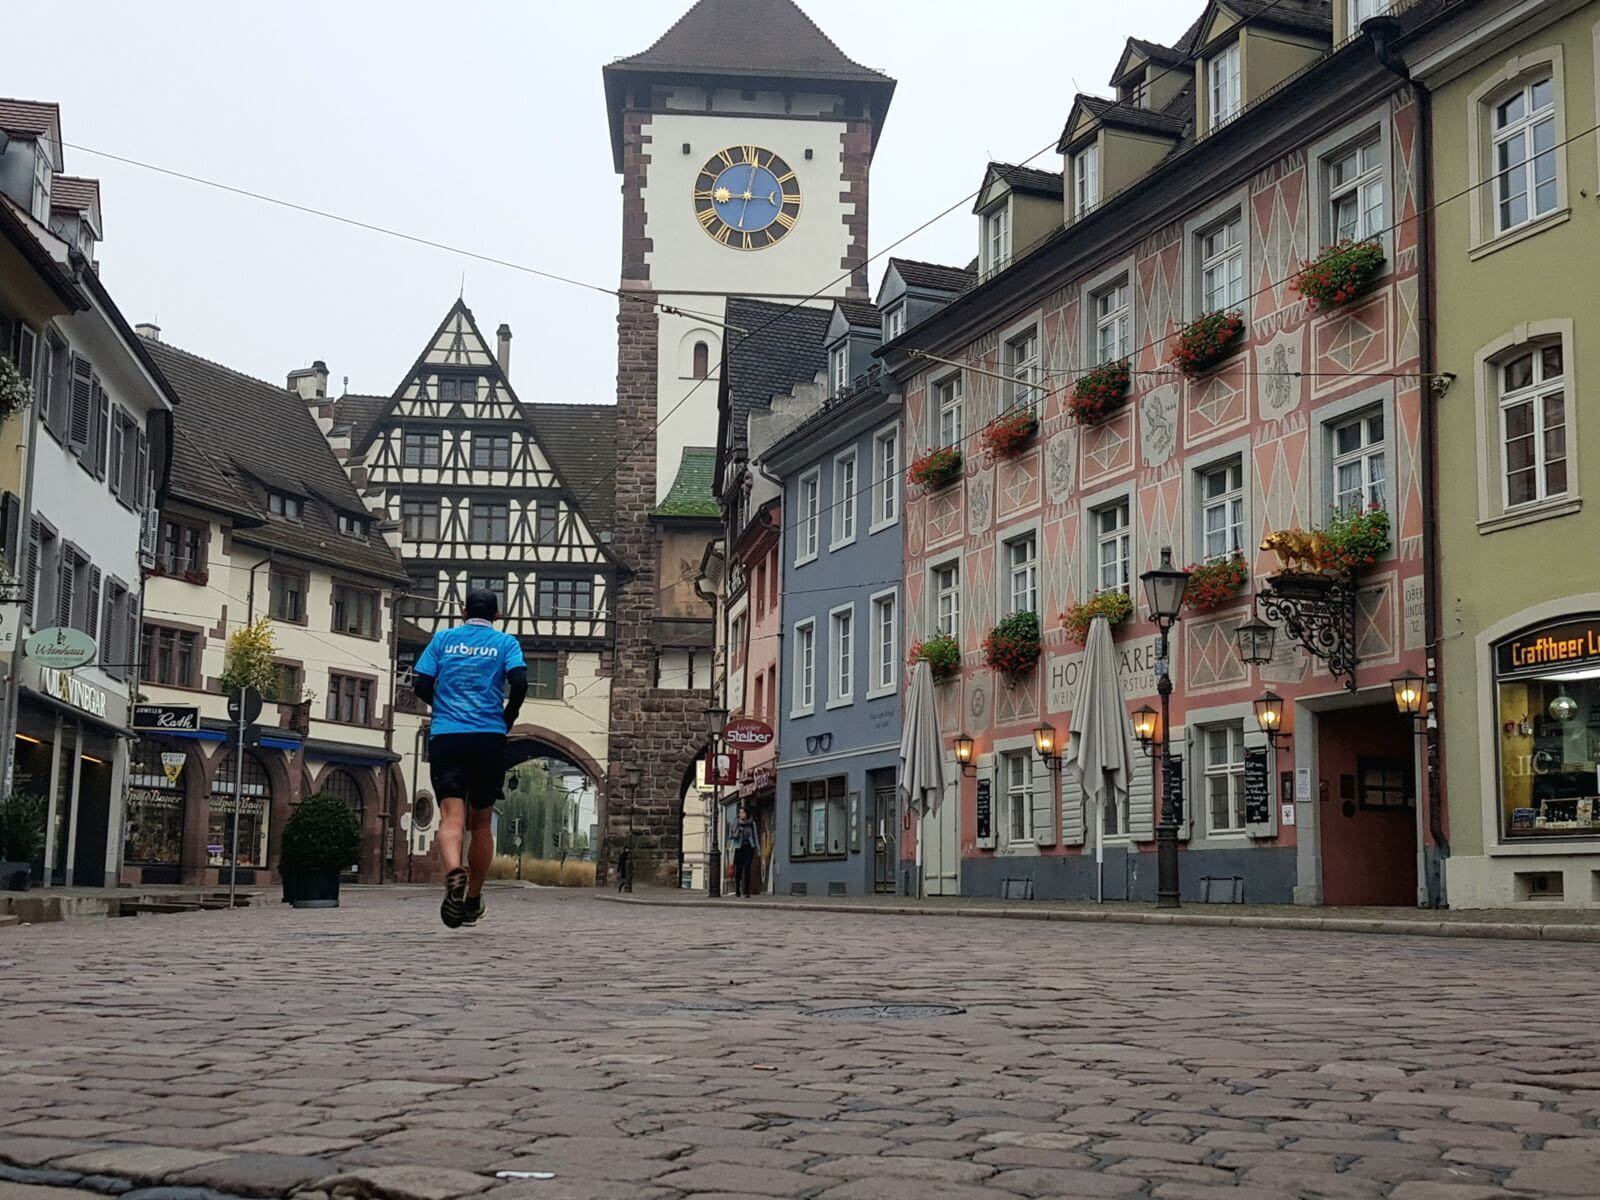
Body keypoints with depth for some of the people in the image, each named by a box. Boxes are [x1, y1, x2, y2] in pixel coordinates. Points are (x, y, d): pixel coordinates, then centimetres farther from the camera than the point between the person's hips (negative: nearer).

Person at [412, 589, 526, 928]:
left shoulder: (443, 639, 12)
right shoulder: (505, 643, 8)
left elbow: (422, 686, 5)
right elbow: (519, 684, -7)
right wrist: (507, 720, 10)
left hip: (445, 738, 0)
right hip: (489, 739, 0)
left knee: (452, 816, -11)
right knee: (481, 821, 13)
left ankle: (454, 873, -40)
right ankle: (473, 901, 18)